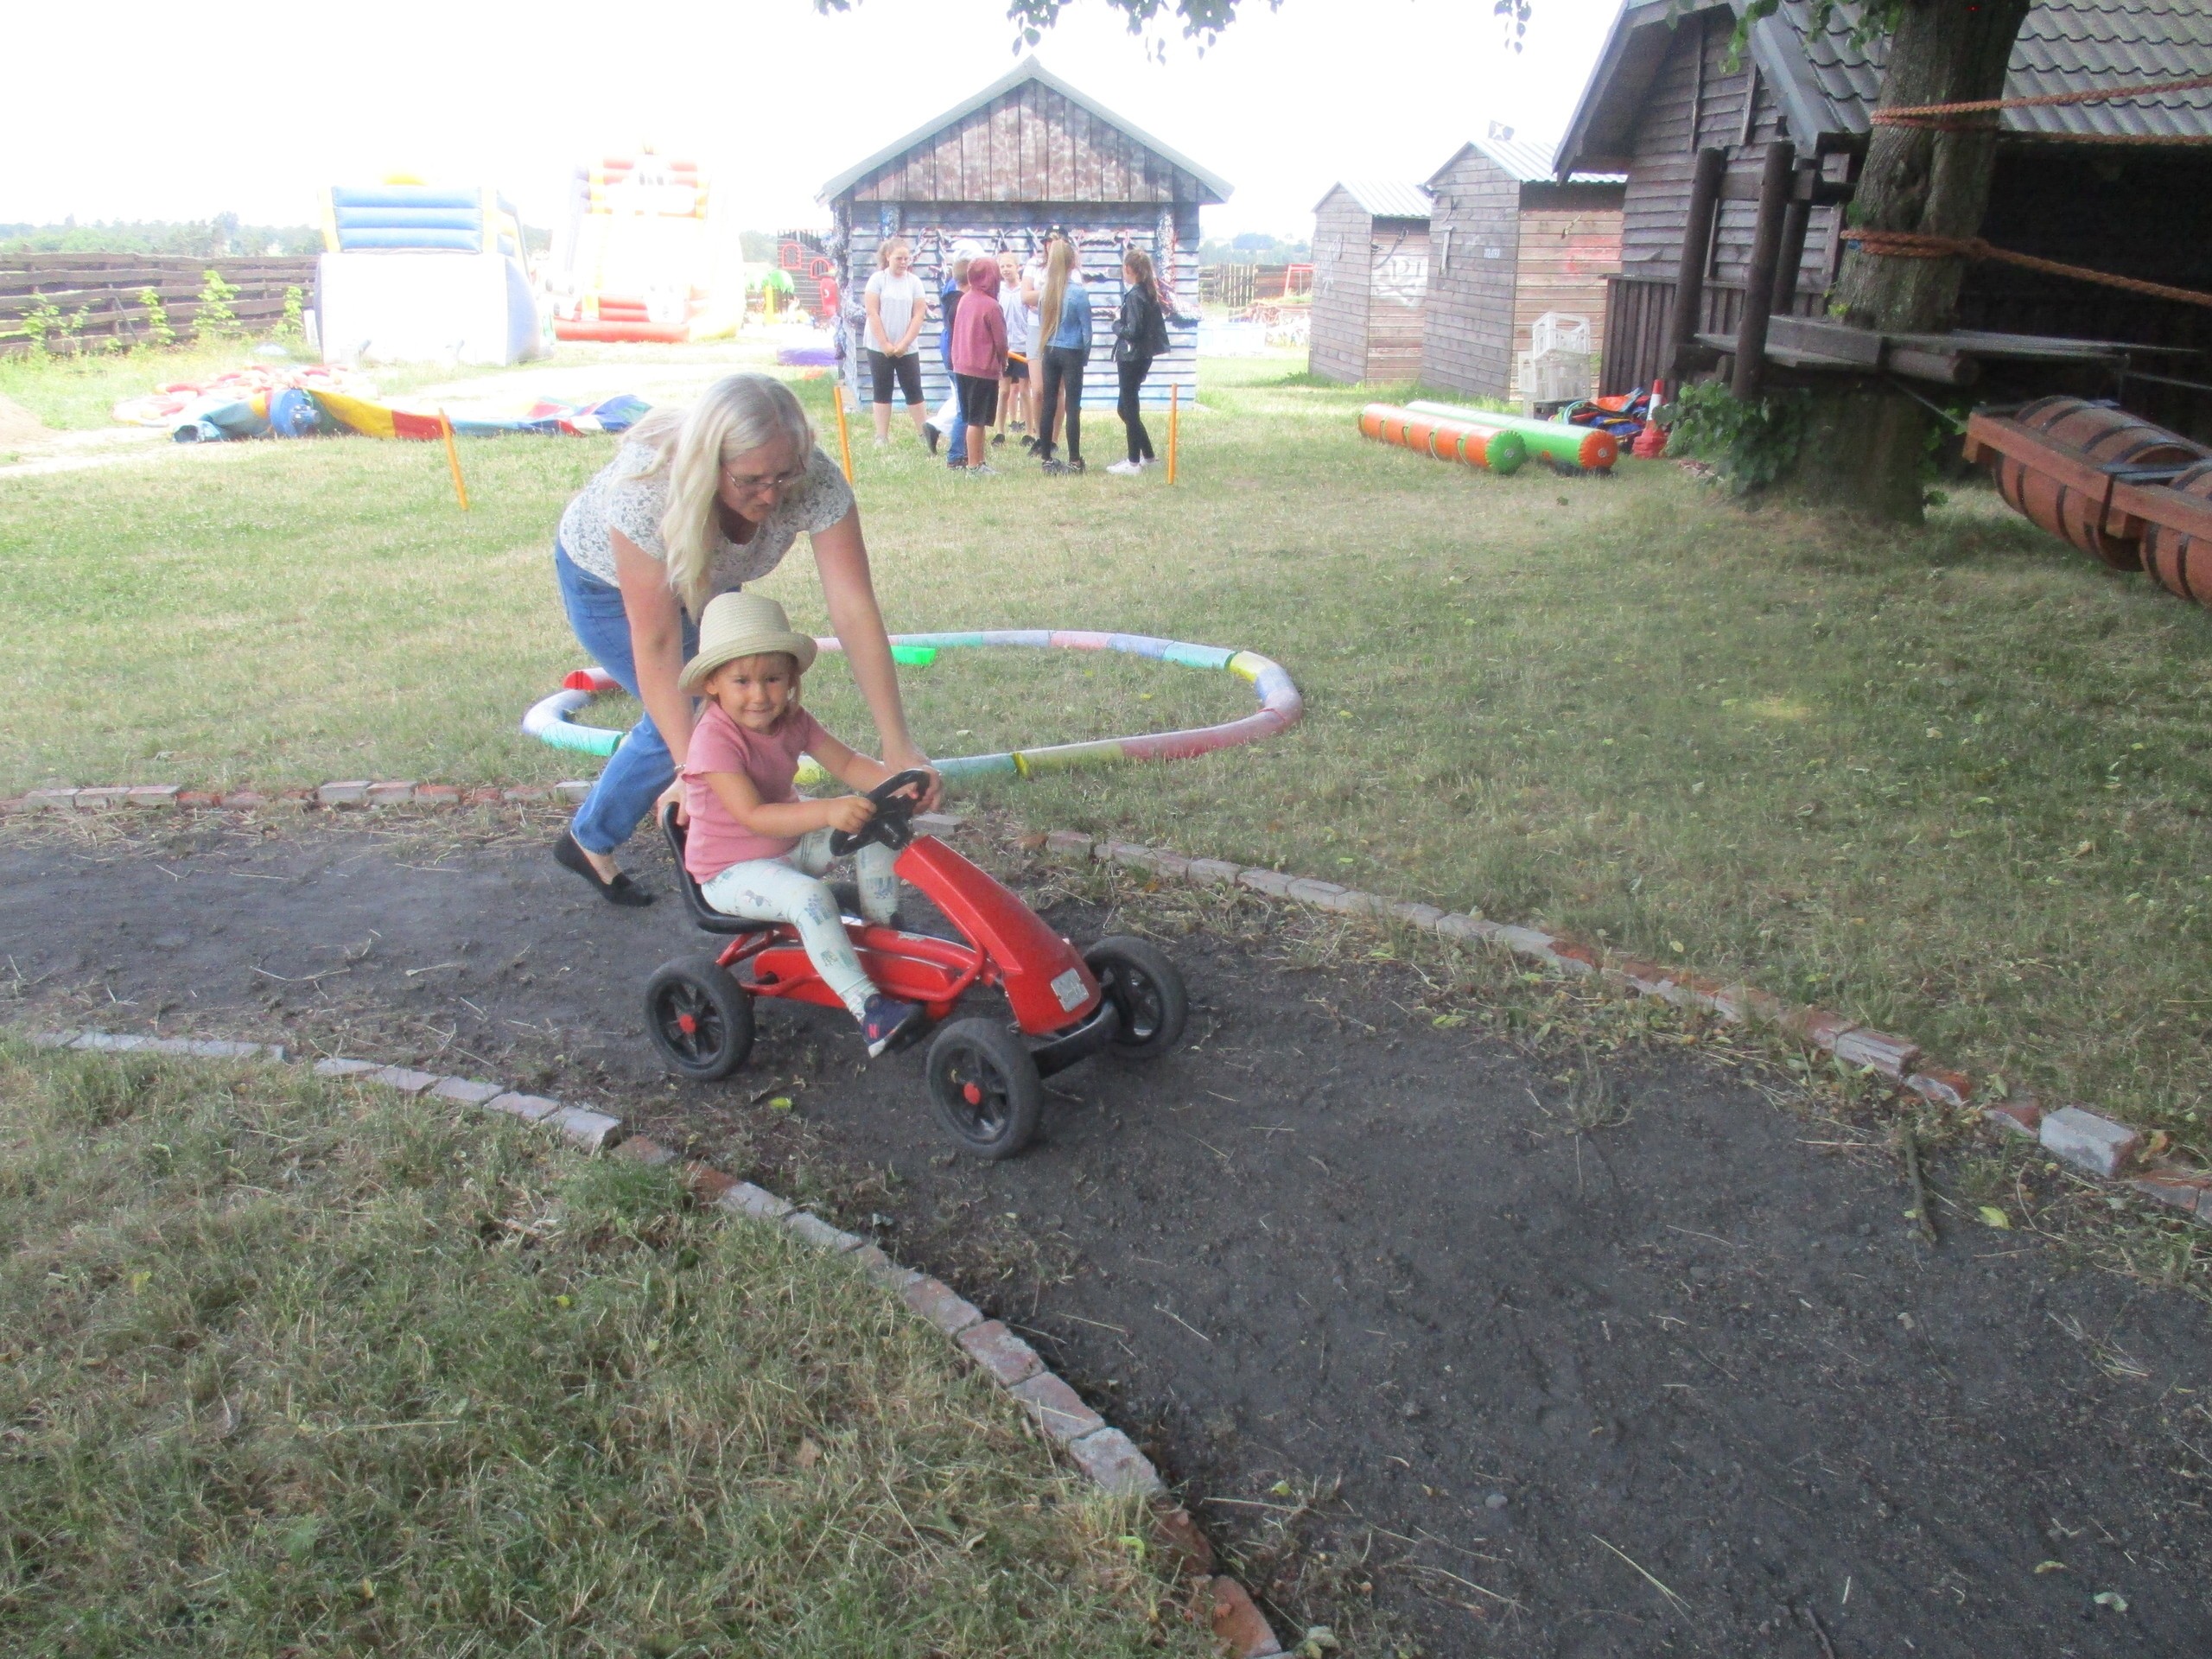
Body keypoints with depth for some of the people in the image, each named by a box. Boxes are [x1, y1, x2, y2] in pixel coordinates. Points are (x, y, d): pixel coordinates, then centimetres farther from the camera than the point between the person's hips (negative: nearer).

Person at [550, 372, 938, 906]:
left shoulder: (816, 481, -35)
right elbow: (656, 645, -38)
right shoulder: (650, 487, -43)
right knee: (679, 722, -15)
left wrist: (898, 746, -41)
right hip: (606, 581, -4)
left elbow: (855, 612, -36)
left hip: (702, 581, 4)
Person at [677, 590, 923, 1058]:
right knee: (810, 896, -33)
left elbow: (846, 764, -6)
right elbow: (752, 815, -35)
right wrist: (828, 811, -48)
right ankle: (868, 1010, -33)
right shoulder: (715, 739, -26)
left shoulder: (792, 720, -3)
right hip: (731, 870, -8)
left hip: (791, 842, 8)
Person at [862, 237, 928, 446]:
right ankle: (882, 437, 7)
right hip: (880, 348, -1)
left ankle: (924, 433, 5)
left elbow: (919, 314, -1)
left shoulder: (914, 282, 2)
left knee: (914, 391, 2)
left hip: (907, 349, 1)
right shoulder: (878, 279, -2)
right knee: (882, 392, 4)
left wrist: (903, 344, -9)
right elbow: (872, 313, -7)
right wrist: (885, 345, -12)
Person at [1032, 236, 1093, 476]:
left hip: (1050, 351, 4)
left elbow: (1042, 322, 9)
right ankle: (1074, 461, 2)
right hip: (1072, 353, -4)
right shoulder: (1078, 292, -12)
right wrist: (1085, 357, 3)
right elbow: (1086, 329, -8)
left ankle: (1047, 458, 12)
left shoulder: (1046, 291, 1)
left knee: (1048, 405, 8)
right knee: (1073, 407, 0)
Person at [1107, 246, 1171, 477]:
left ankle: (1134, 463, 4)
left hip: (1132, 359, -9)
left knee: (1129, 410, -1)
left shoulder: (1134, 297, -17)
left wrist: (1116, 325, -5)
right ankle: (1148, 456, 23)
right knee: (1125, 408, 17)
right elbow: (1158, 322, 15)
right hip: (1143, 356, 9)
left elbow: (1133, 331, -22)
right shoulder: (1149, 294, 10)